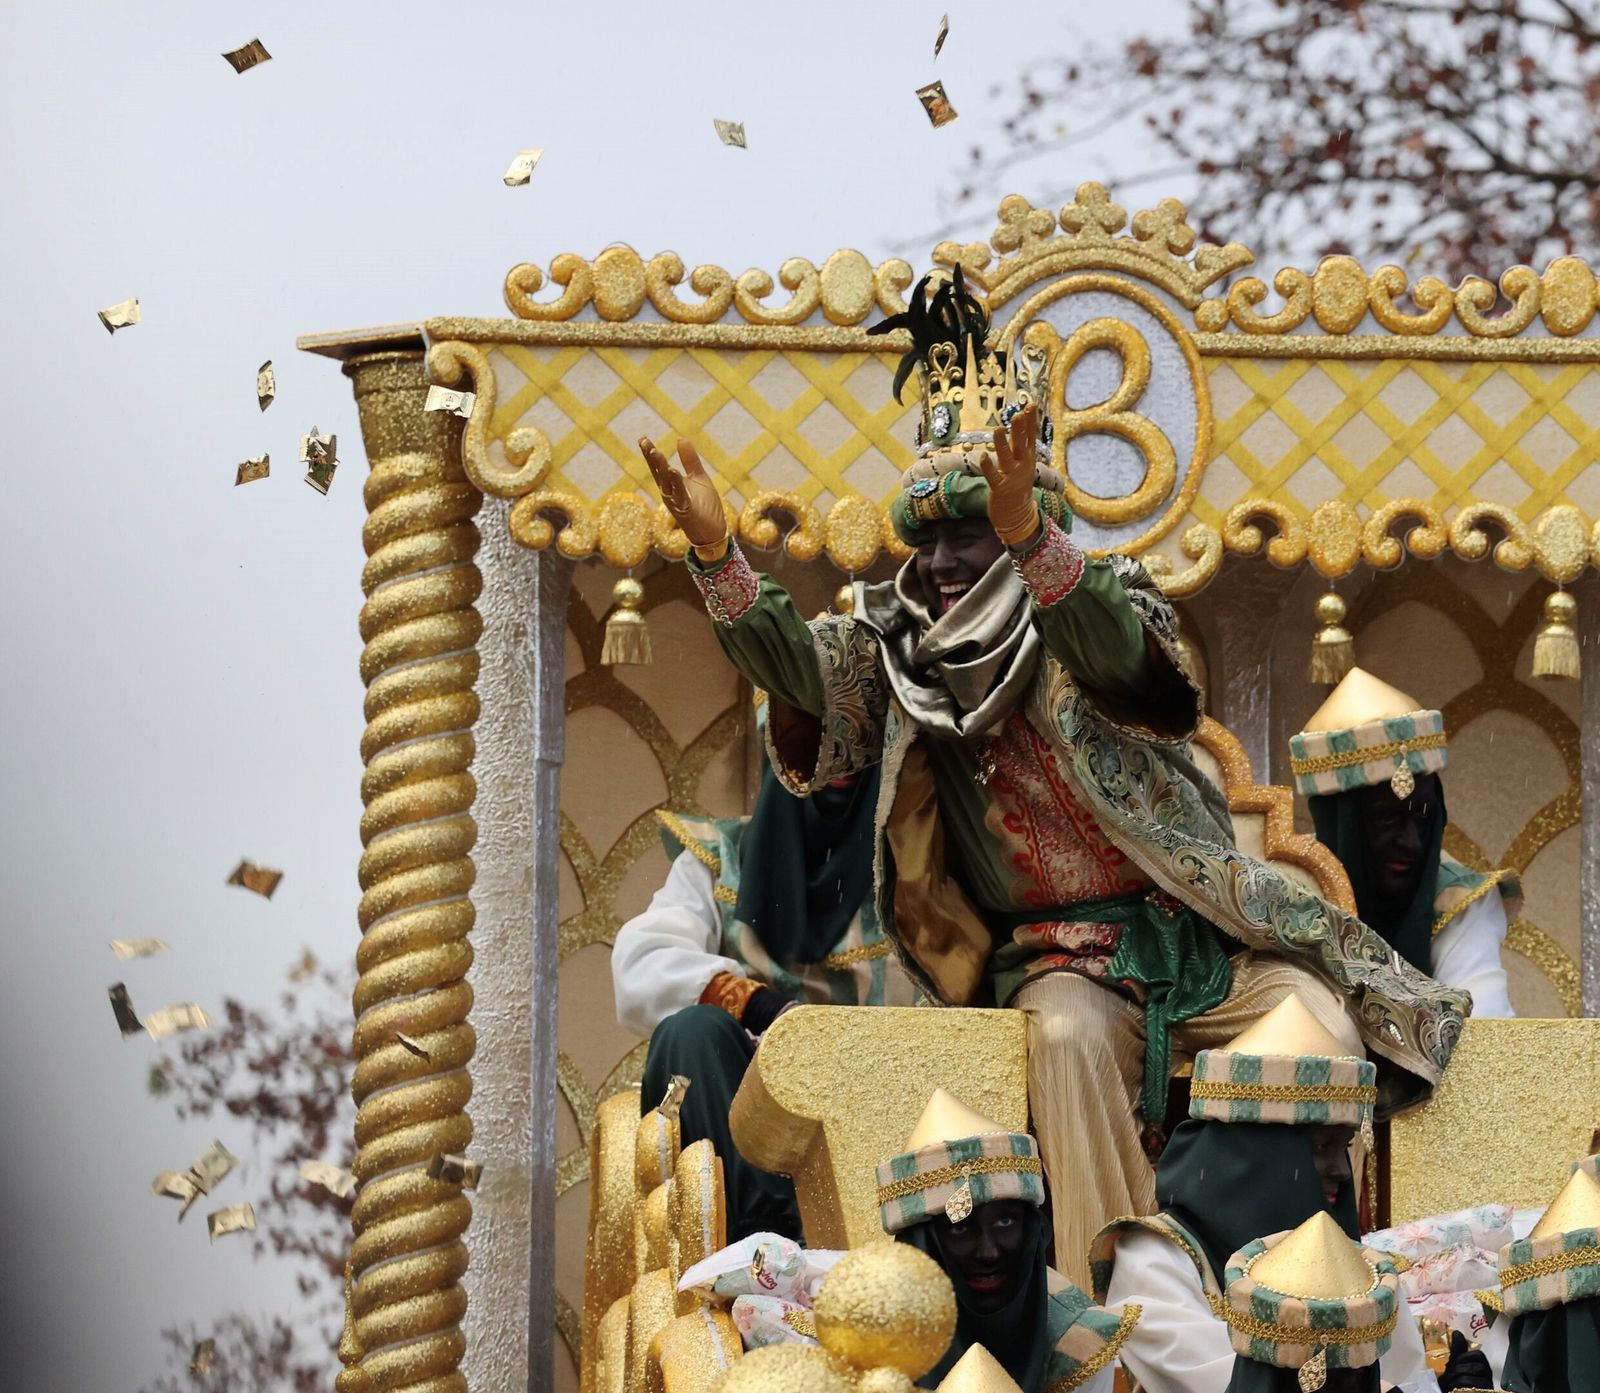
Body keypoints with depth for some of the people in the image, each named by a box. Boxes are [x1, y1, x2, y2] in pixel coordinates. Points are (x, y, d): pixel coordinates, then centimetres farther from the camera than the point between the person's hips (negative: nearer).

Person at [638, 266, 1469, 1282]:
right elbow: (799, 664, -8)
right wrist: (717, 555, -25)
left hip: (1192, 938, 0)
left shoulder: (1108, 608, -2)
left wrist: (1028, 538, -45)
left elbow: (1115, 651, -26)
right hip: (1055, 958, 1)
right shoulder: (906, 655, 8)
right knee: (1071, 1033, -33)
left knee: (1317, 1020, -26)